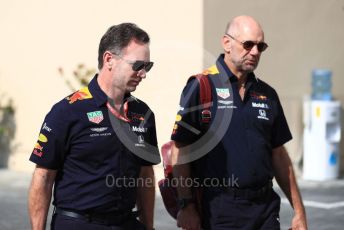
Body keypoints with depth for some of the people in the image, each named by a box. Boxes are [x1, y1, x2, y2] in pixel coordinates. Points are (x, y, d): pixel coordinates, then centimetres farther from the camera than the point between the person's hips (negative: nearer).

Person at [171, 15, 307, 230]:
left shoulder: (267, 94, 11)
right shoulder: (201, 87, -5)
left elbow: (279, 155, 15)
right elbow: (180, 149, -7)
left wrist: (299, 211, 13)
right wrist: (186, 205, -12)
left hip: (266, 207, 5)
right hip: (219, 210, -5)